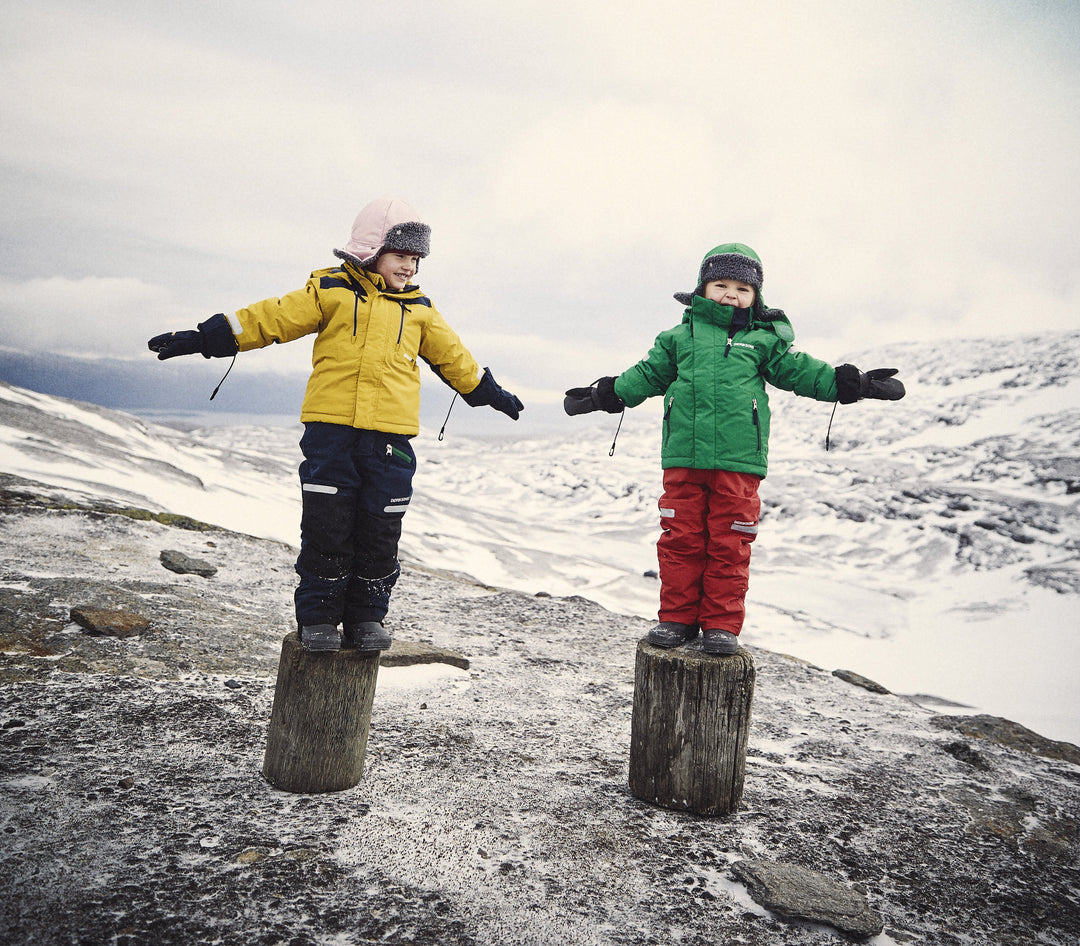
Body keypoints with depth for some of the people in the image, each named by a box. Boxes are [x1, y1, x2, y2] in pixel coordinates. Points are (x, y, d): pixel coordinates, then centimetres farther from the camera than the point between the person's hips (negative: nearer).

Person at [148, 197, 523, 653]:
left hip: (390, 435, 3)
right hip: (330, 430, -2)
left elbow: (453, 356, 26)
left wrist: (490, 393, 31)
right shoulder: (331, 291, 5)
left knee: (379, 532, 4)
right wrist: (200, 338, 0)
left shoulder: (420, 310, 15)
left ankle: (366, 619, 19)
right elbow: (269, 318, 3)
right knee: (326, 527, -1)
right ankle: (317, 618, 14)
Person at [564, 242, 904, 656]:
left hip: (738, 460, -1)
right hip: (683, 458, 1)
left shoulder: (763, 340, 11)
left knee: (729, 544, 3)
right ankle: (678, 618, 17)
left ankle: (721, 624, 14)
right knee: (681, 539, 5)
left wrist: (852, 383, 8)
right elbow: (648, 374, 18)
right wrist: (604, 395, 16)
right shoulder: (681, 337, 12)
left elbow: (800, 371, 13)